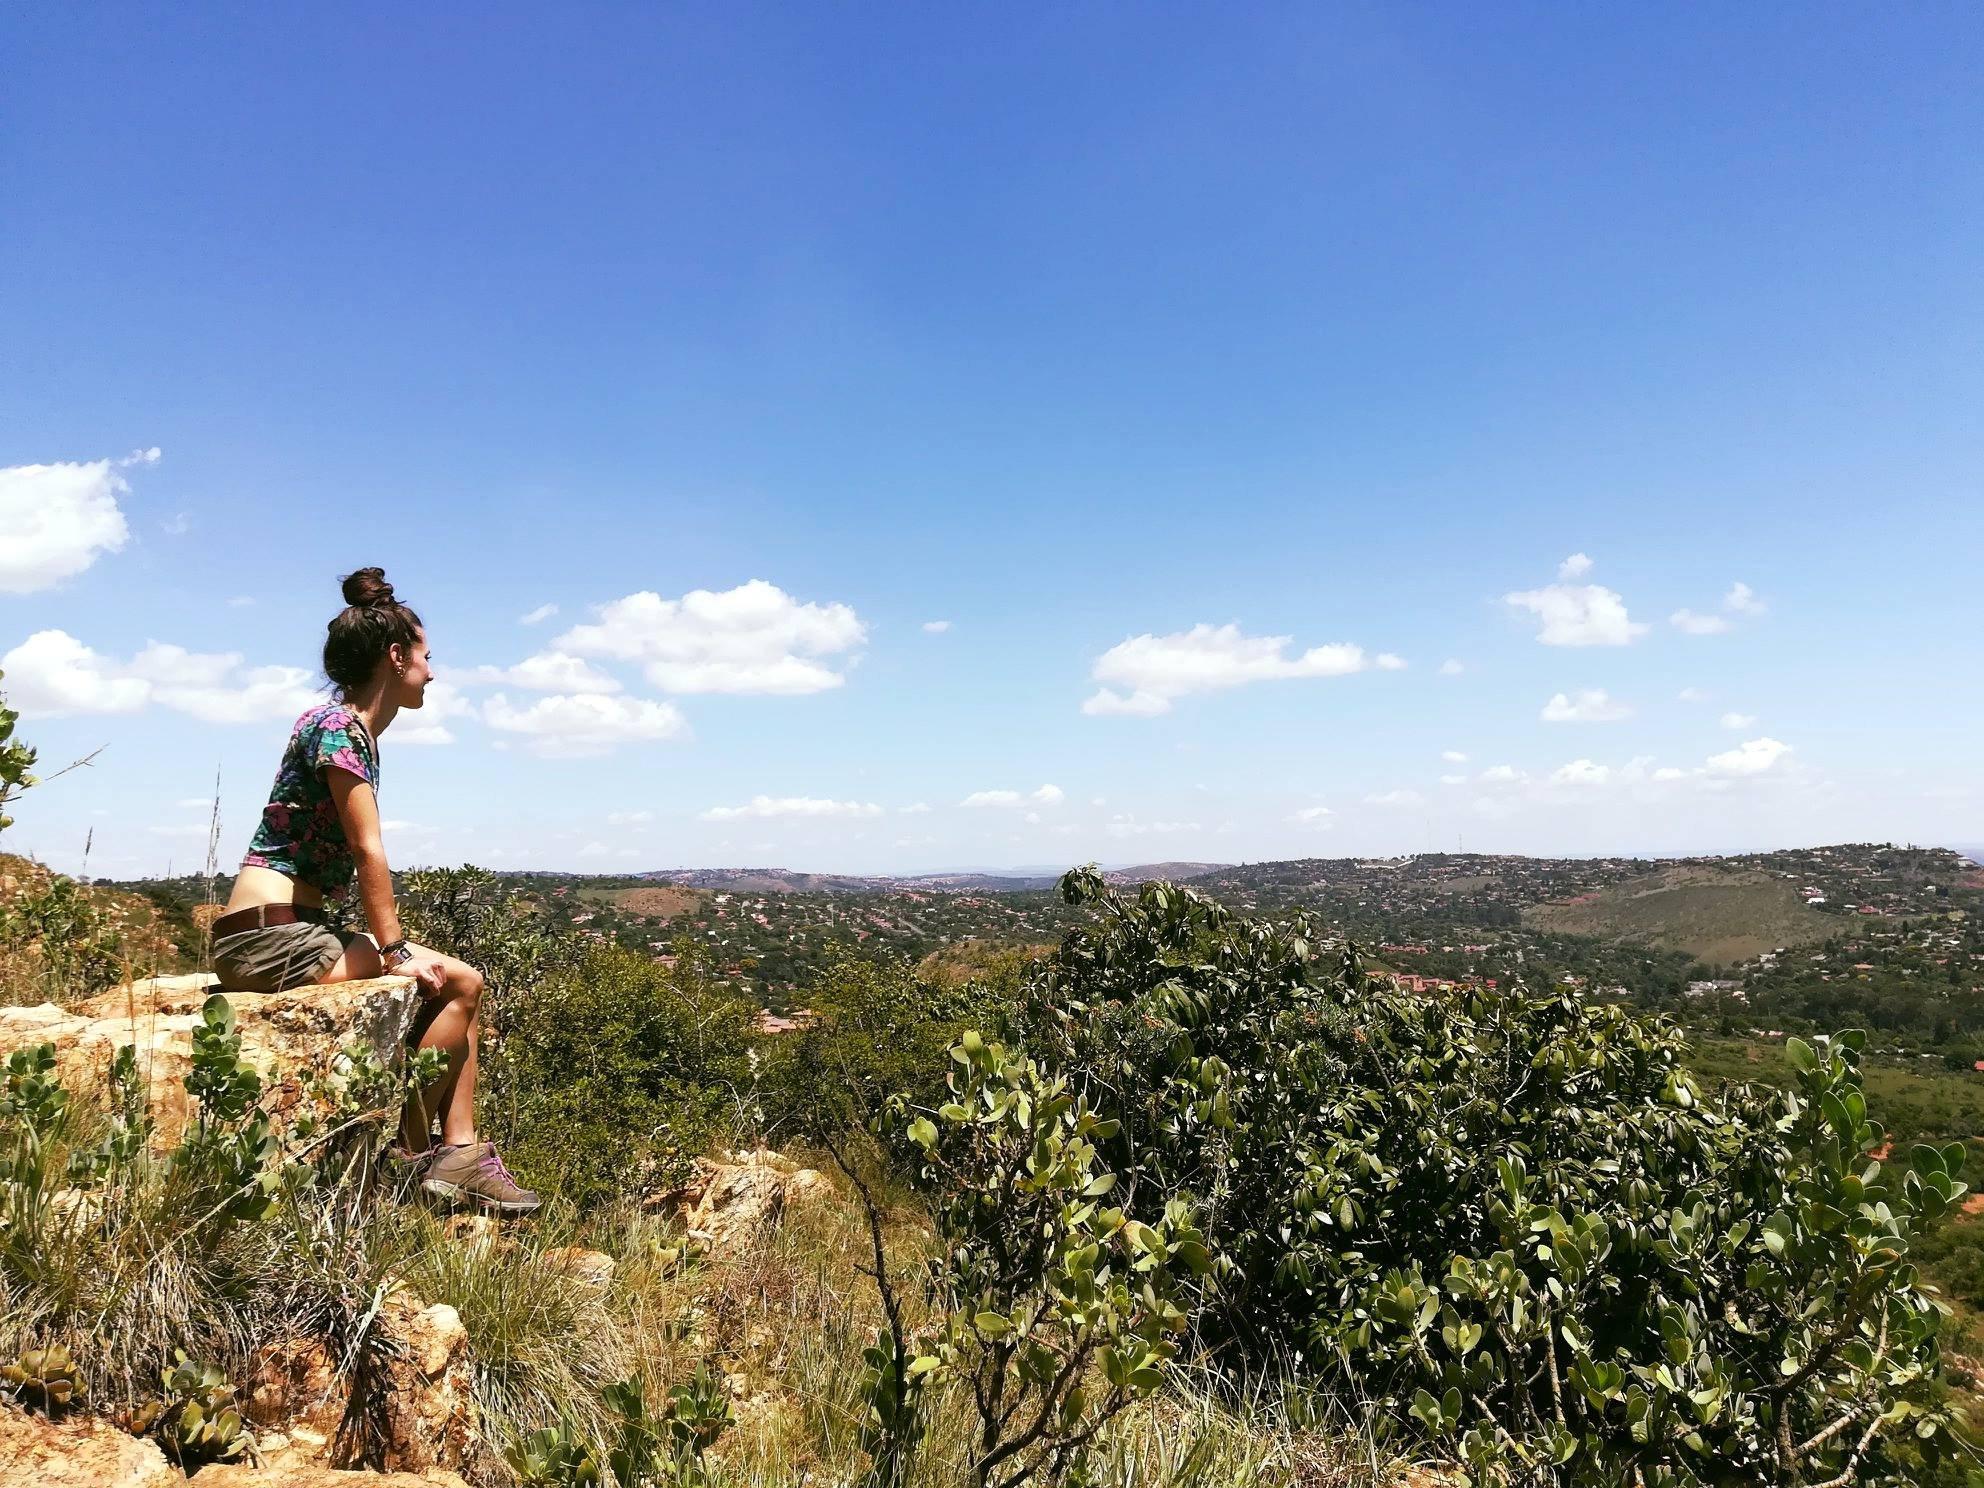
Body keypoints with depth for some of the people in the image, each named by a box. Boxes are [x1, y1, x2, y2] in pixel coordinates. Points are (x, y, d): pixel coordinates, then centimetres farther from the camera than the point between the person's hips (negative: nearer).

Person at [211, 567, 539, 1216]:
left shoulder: (357, 730, 16)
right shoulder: (338, 726, -12)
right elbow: (368, 850, -17)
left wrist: (393, 945, 9)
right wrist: (395, 951, -15)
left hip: (295, 930, 10)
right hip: (268, 934, -10)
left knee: (460, 984, 5)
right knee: (456, 982, -12)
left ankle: (459, 1155, 2)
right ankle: (412, 1157, -3)